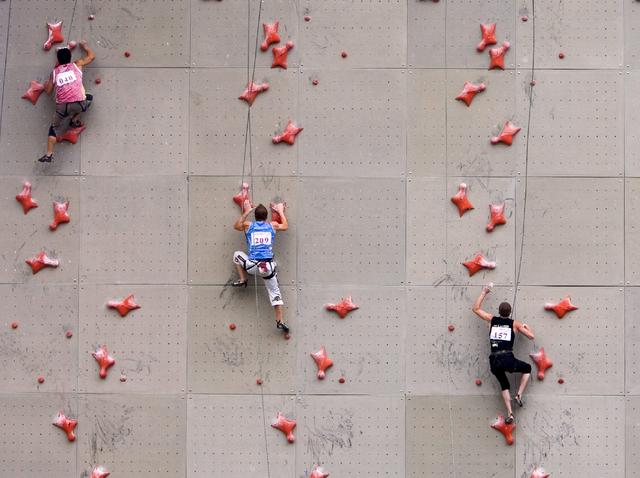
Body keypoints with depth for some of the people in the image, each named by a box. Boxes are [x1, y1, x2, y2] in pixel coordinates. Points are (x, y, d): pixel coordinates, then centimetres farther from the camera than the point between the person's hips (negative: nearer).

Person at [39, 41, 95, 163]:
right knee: (89, 98, 31)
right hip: (78, 104, -1)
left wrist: (46, 85, 44)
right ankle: (75, 120, 20)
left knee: (54, 128, 17)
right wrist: (85, 46, 44)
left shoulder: (54, 72, 15)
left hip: (61, 106, 1)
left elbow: (48, 91, 21)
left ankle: (49, 154, 5)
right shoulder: (77, 65, 12)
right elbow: (91, 56, 26)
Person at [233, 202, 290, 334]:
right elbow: (285, 226, 29)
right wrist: (281, 212, 42)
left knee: (237, 254, 27)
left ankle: (243, 280, 21)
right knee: (274, 292, 11)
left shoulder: (248, 225, 4)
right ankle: (279, 321, 4)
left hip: (252, 266, -1)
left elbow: (236, 226, 24)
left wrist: (246, 212, 29)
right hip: (269, 266, 1)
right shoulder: (272, 226, 8)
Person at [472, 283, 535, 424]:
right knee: (527, 368, 26)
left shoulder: (492, 320, 8)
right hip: (508, 360, -3)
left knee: (504, 385, 24)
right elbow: (531, 336, 7)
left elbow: (476, 309, 20)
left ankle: (510, 413, 10)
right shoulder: (514, 324, 3)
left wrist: (484, 293, 24)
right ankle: (519, 395, 13)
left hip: (494, 362, 3)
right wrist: (527, 327, 28)